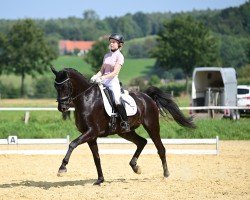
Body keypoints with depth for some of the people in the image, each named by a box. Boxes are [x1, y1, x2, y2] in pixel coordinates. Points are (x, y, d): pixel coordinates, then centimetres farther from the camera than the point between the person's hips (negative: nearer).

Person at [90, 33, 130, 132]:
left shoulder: (119, 56, -3)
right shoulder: (106, 56, 17)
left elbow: (115, 72, -13)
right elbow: (102, 70, 15)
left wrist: (103, 77, -24)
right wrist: (96, 76, -6)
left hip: (113, 81, -7)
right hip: (103, 81, 7)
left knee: (117, 100, -26)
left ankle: (125, 123, -19)